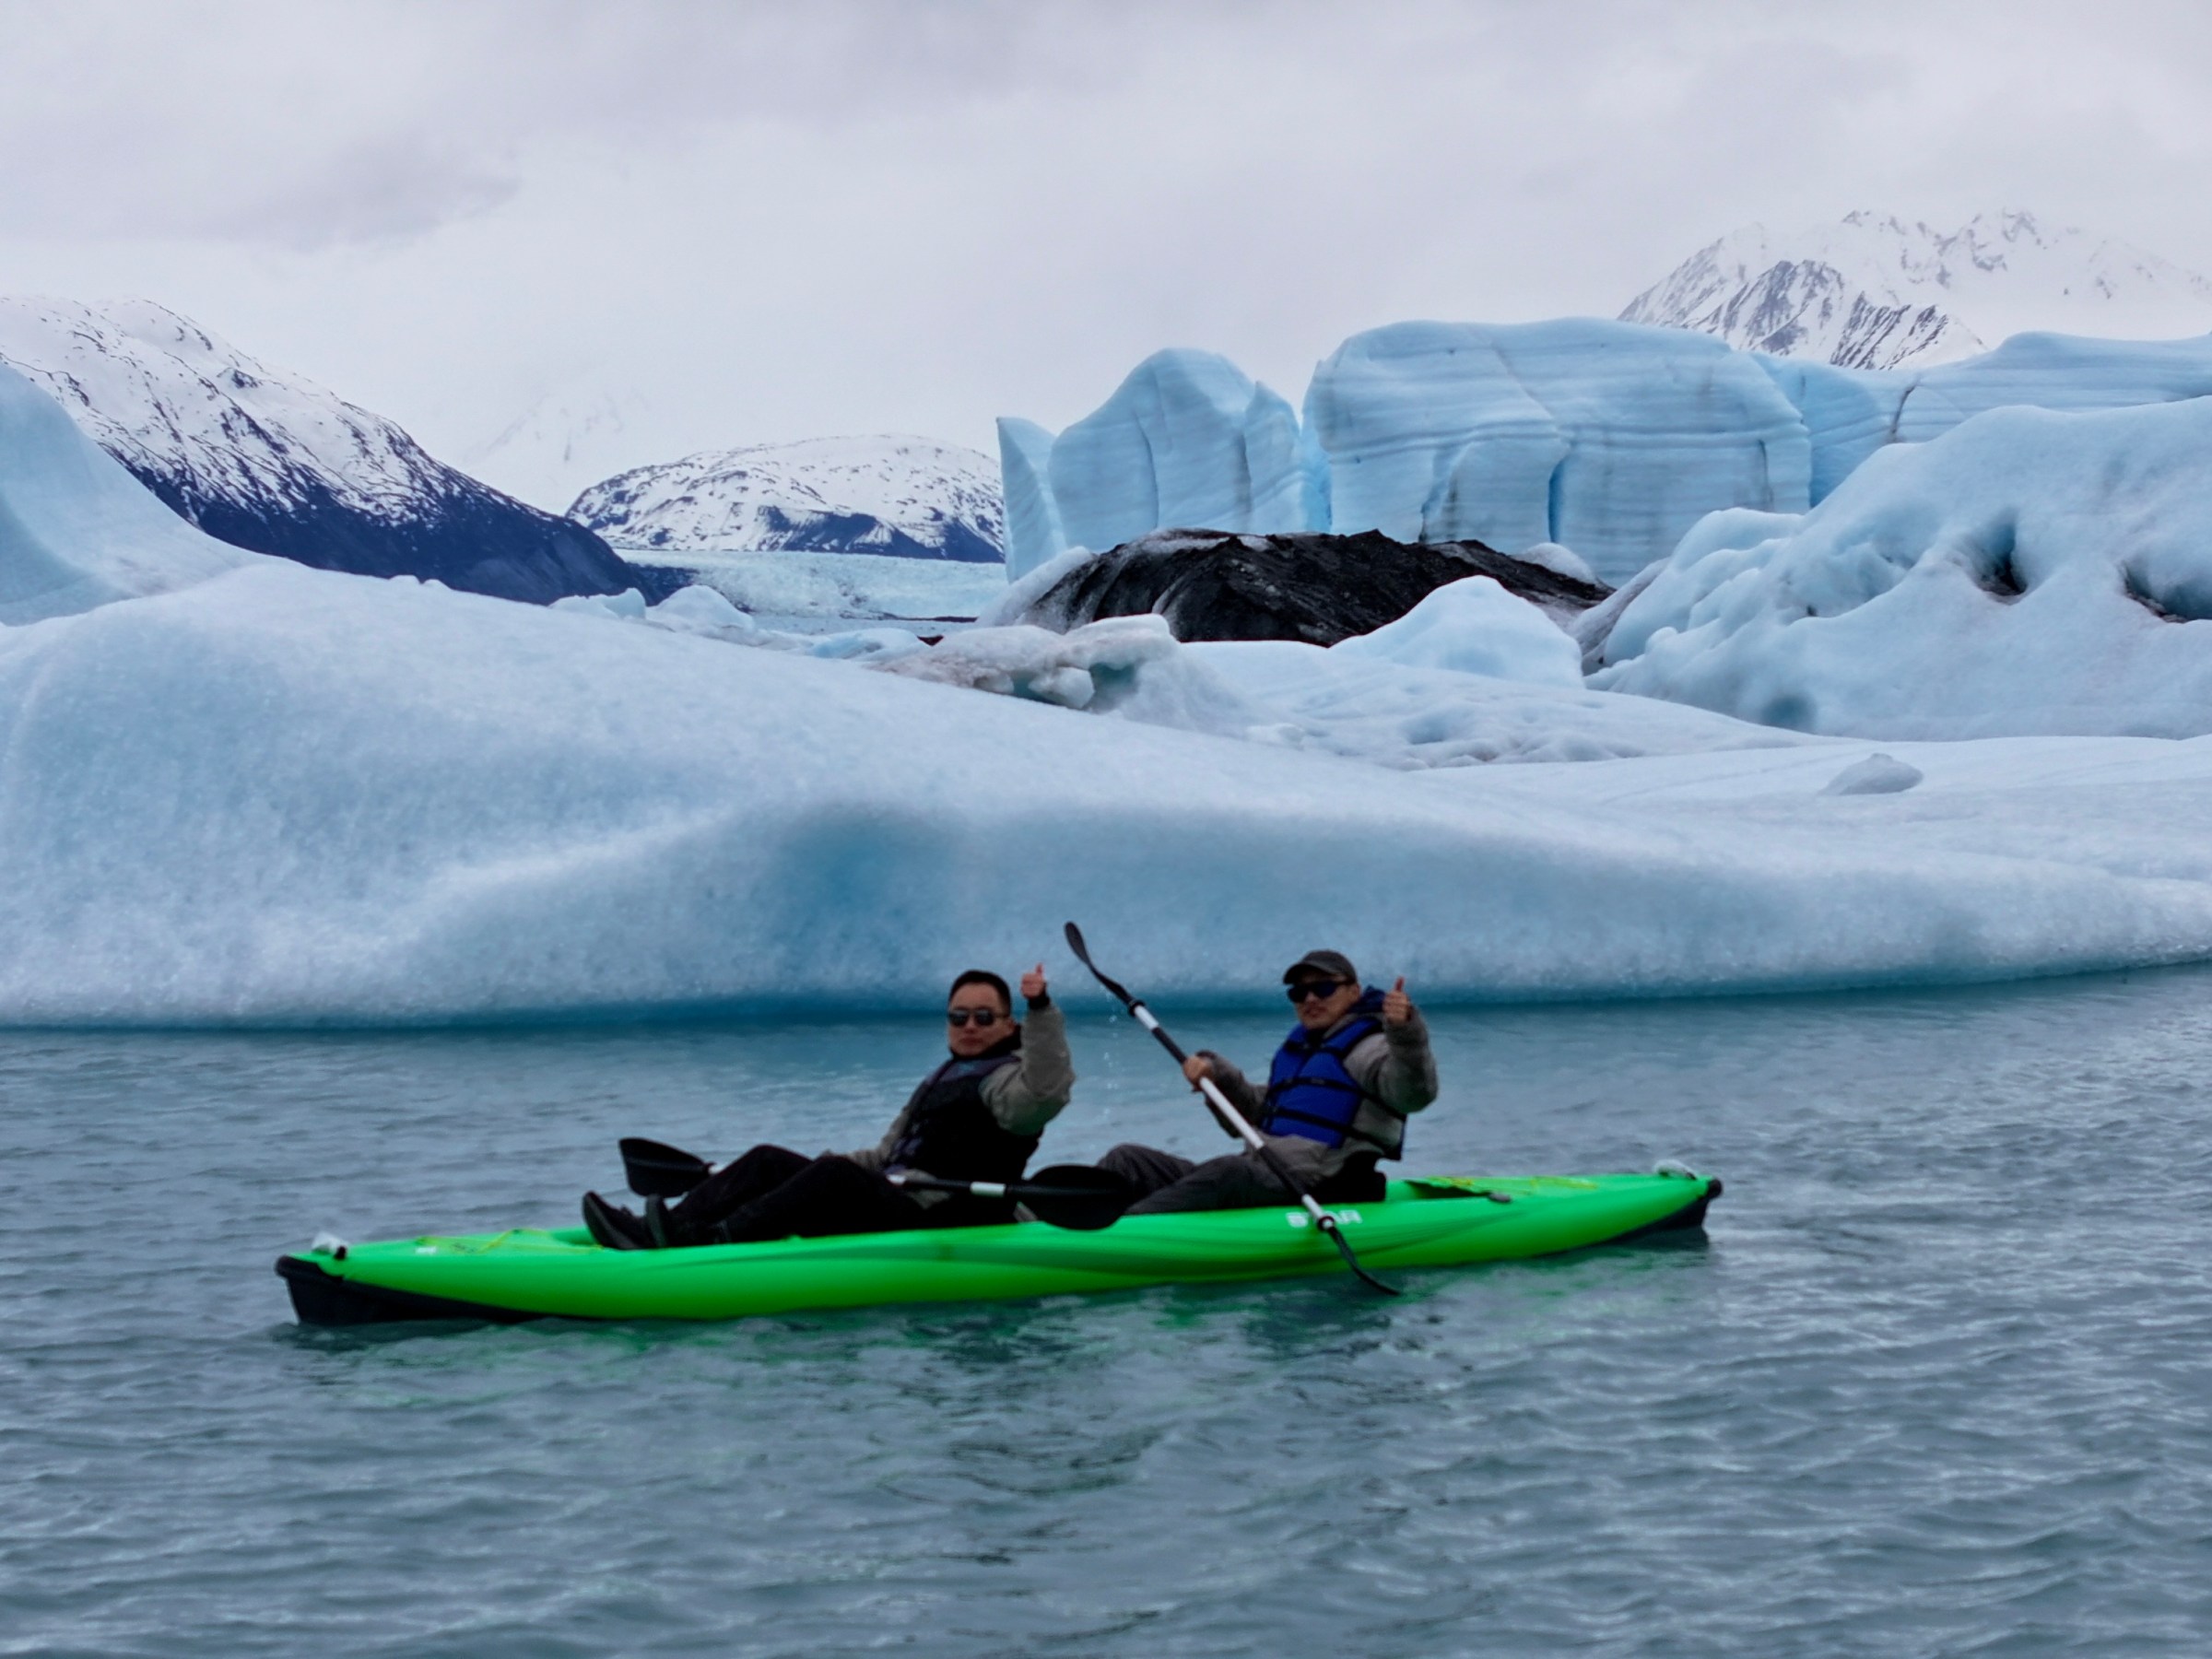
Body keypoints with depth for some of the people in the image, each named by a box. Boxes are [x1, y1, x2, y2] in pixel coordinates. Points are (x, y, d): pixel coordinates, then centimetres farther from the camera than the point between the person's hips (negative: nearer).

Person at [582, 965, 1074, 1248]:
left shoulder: (1006, 1080, -2)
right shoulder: (941, 1081, 27)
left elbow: (1046, 1091, -26)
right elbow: (888, 1155, 30)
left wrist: (1041, 1010, -35)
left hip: (941, 1224, -9)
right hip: (894, 1201, 9)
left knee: (835, 1174, -32)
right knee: (768, 1161, -1)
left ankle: (713, 1242, -47)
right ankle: (655, 1232, -19)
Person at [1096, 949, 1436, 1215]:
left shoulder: (1367, 1046, 0)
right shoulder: (1297, 1047, 26)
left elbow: (1413, 1094, -20)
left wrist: (1406, 1033, -38)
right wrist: (1218, 1075, 13)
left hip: (1315, 1193, -9)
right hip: (1260, 1179, 9)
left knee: (1231, 1172, -40)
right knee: (1127, 1160, 2)